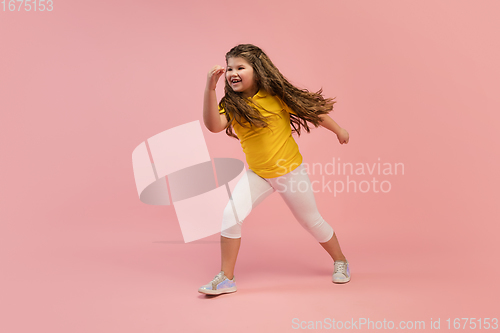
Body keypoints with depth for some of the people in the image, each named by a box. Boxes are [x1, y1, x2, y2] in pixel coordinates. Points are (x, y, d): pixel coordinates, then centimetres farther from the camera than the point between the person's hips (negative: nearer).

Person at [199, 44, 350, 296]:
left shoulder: (276, 95, -15)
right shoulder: (231, 105, -9)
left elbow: (312, 110, -3)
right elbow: (213, 125, -30)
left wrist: (338, 130, 7)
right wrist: (210, 88, -38)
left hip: (290, 171, -2)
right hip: (256, 173, 2)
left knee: (311, 221, 12)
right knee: (230, 215, -16)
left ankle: (340, 261, 39)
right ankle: (226, 279, 0)